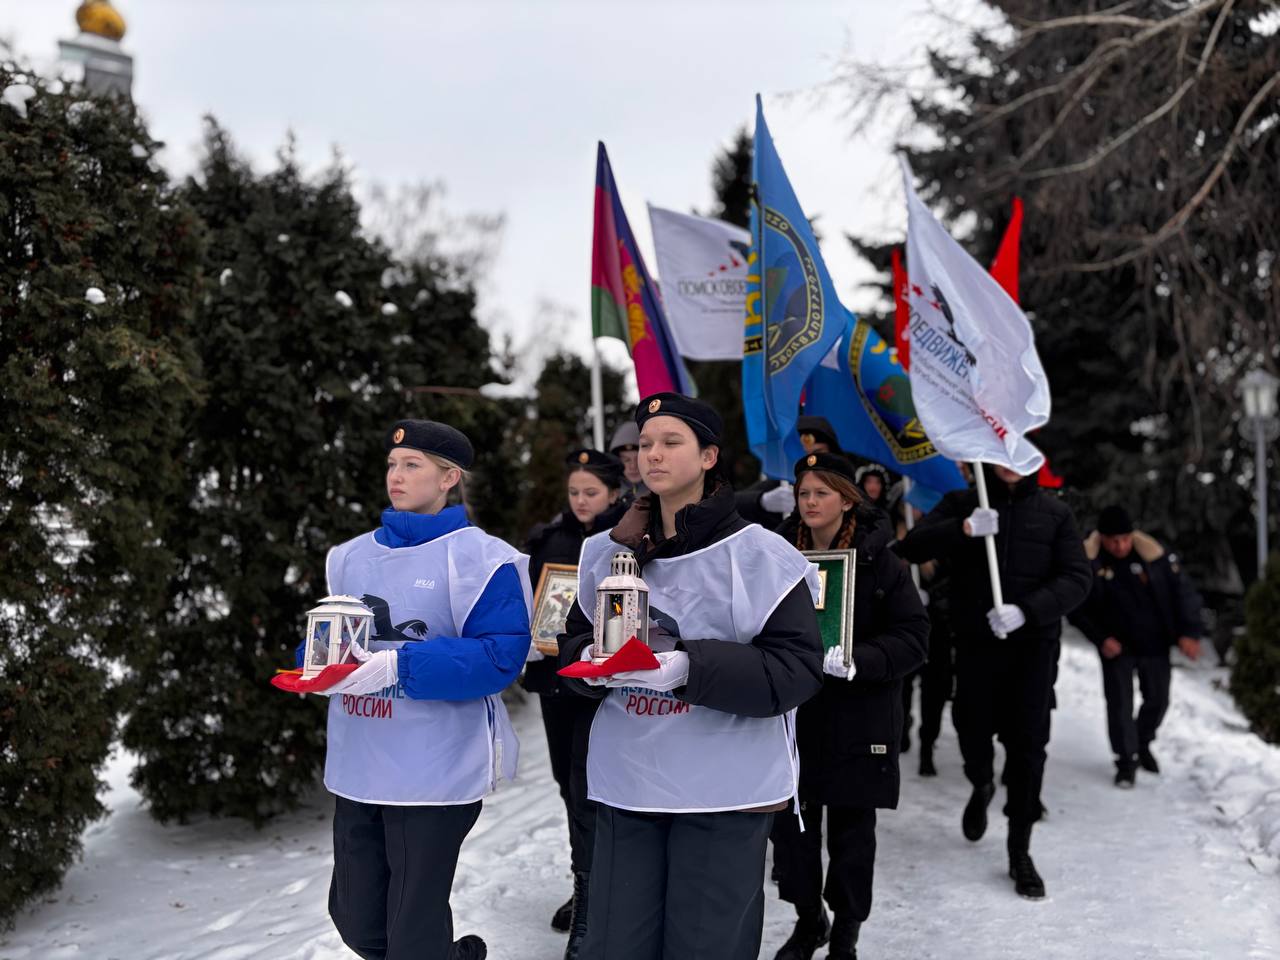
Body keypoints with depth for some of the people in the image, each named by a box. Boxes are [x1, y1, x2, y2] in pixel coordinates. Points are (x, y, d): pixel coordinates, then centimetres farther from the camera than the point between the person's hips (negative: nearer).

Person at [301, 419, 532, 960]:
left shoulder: (477, 557, -10)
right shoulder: (350, 557, 10)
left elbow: (501, 654, -17)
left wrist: (398, 666, -24)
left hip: (434, 773, -6)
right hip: (356, 770, 7)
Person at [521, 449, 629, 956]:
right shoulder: (548, 539, 6)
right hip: (554, 673, 6)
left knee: (587, 789, -7)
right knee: (568, 782, 15)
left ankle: (589, 914, -1)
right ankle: (591, 886, 32)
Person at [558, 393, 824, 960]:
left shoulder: (757, 555, -8)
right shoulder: (609, 552, 8)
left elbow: (797, 669, -13)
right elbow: (574, 641, 16)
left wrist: (689, 667, -23)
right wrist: (593, 661, -8)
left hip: (725, 787, -4)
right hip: (625, 783, 4)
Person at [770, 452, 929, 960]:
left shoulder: (879, 562, -6)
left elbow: (913, 636, -8)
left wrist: (858, 662, -24)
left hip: (858, 715, -2)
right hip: (792, 713, 3)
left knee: (852, 829, 8)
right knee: (792, 821, 8)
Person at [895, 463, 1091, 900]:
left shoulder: (1055, 512, 3)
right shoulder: (962, 503, 3)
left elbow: (1077, 577, -6)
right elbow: (911, 548, -8)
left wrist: (1026, 610, -21)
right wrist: (964, 529, -25)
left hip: (1033, 643, 0)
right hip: (975, 641, 0)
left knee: (1028, 745, 0)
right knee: (973, 731, 8)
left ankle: (1020, 851, 14)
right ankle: (982, 787, 44)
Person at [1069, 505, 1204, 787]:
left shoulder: (1153, 554, -13)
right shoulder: (1089, 561, -15)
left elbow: (1182, 590, -6)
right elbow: (1078, 607, -7)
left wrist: (1188, 632, -13)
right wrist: (1101, 638, -15)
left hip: (1154, 644, 2)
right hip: (1116, 646, -2)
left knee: (1157, 699, 14)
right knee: (1119, 703, -2)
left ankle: (1143, 745, 40)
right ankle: (1126, 760, 14)